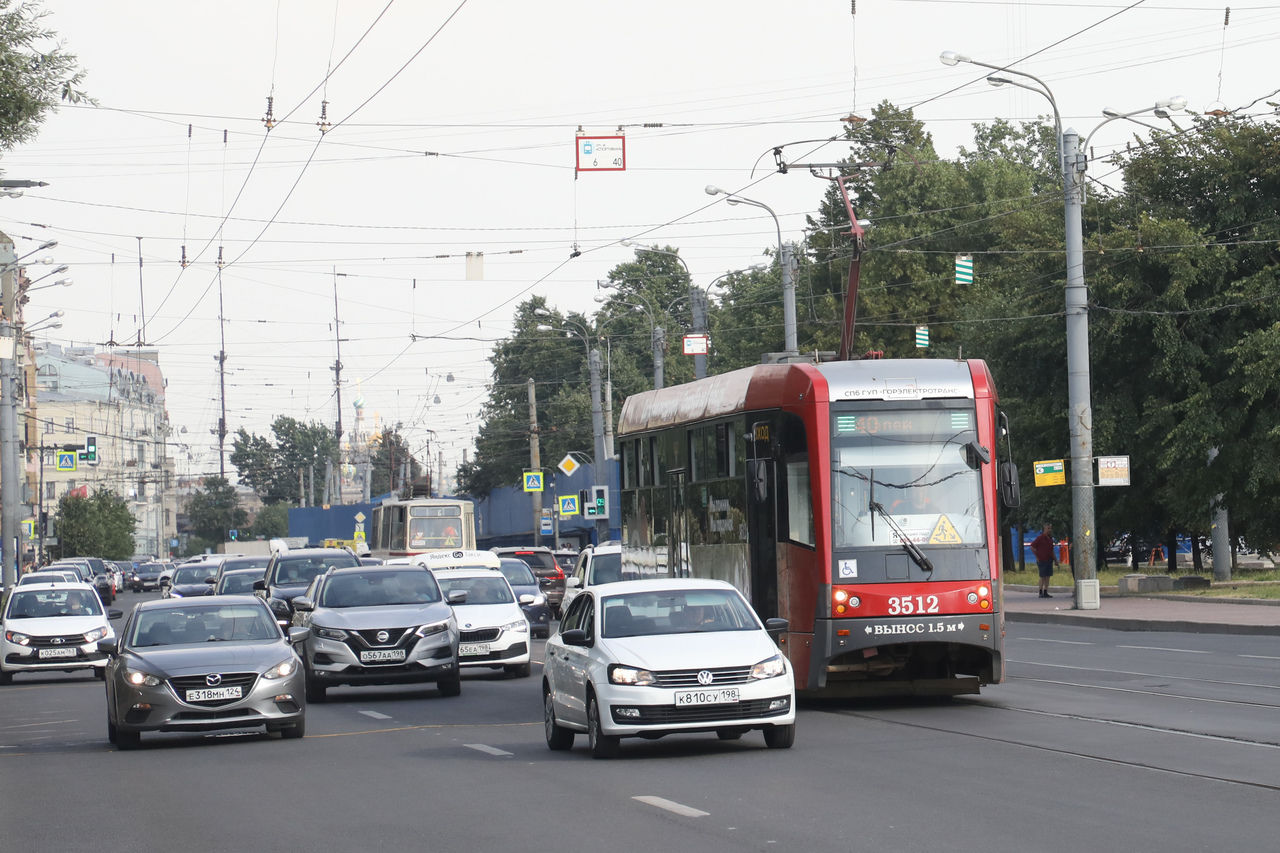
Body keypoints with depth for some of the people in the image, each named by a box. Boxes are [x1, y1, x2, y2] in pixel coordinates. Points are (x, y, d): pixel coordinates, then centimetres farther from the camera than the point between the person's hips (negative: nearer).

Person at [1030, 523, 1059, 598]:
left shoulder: (1050, 538, 15)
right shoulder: (1040, 538, -8)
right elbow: (1032, 547, -9)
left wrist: (1055, 560, 19)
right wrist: (1037, 557, -9)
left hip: (1049, 560, 7)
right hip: (1042, 560, -7)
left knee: (1048, 577, 6)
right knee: (1043, 577, -6)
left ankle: (1046, 592, 9)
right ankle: (1041, 593, -1)